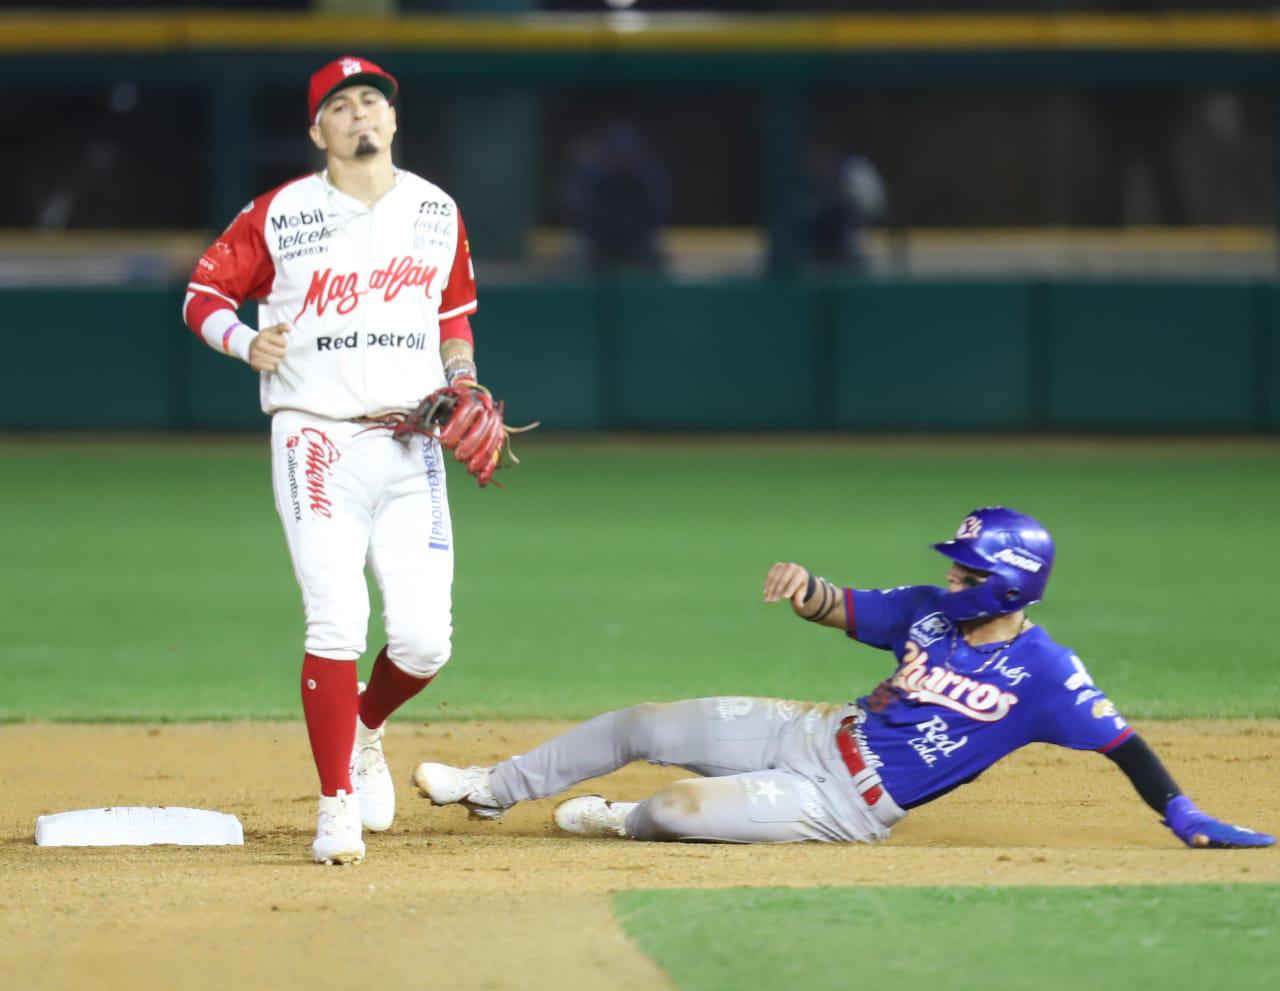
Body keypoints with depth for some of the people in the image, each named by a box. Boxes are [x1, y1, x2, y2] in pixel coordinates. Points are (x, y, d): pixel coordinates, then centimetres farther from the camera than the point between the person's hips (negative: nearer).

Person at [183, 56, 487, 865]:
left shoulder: (437, 213, 10)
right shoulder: (280, 216, -1)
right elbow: (205, 294, 4)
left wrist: (462, 383, 5)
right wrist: (245, 341, -16)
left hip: (411, 449, 3)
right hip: (317, 442, -3)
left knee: (424, 639, -6)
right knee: (337, 625, -13)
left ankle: (365, 730, 27)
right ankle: (337, 806, -1)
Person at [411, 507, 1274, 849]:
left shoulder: (1042, 672, -20)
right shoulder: (930, 612, 0)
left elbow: (1118, 738, -21)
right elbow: (847, 610, 6)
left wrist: (1183, 817, -28)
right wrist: (807, 590, -17)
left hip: (846, 806, -7)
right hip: (816, 736, 7)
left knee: (675, 807, -21)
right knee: (639, 727, 5)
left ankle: (620, 820, 18)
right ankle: (493, 789, 25)